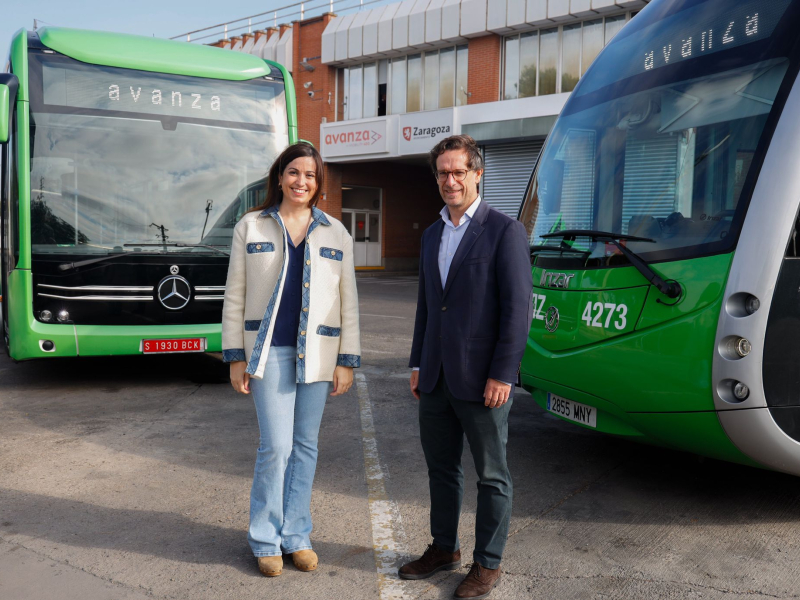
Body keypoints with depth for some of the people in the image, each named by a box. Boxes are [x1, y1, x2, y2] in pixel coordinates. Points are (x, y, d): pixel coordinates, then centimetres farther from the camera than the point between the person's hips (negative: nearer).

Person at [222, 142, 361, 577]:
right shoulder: (251, 227, 4)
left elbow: (348, 301, 7)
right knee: (276, 446, -5)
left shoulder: (335, 234, 7)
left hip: (317, 353, 2)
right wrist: (235, 357, -1)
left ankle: (296, 536, 23)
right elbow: (235, 297, 4)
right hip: (268, 350, -2)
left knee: (305, 446, 8)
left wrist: (347, 361, 2)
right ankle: (266, 540, 14)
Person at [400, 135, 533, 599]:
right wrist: (418, 364, 14)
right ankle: (444, 548, 35)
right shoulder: (432, 235, 13)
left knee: (492, 476, 8)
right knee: (442, 468, 18)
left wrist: (502, 374, -17)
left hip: (481, 381, -7)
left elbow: (519, 308, -13)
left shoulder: (505, 231, -9)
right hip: (436, 379, 7)